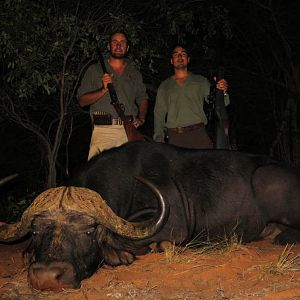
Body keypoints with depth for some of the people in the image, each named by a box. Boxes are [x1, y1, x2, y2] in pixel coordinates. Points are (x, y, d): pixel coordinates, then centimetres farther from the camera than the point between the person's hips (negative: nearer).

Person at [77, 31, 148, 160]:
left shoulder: (134, 72, 20)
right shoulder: (94, 70, 11)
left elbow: (143, 98, 22)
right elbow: (82, 101, 6)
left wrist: (141, 118, 3)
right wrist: (103, 90, -9)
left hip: (130, 130, 2)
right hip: (104, 129, -2)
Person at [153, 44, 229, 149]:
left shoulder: (201, 81, 14)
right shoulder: (164, 86, 16)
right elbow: (159, 113, 14)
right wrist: (159, 139, 2)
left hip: (198, 134, -1)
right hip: (175, 137, 1)